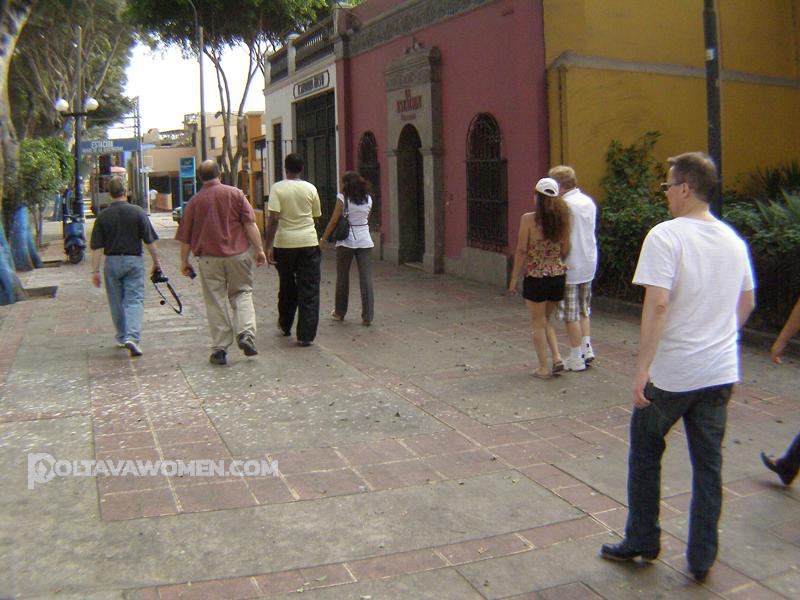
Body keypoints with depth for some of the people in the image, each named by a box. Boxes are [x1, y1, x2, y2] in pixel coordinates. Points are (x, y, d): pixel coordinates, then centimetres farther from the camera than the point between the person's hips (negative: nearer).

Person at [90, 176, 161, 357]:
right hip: (134, 260, -2)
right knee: (135, 300, -1)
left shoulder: (103, 216, -2)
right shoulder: (137, 212, -5)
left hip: (112, 261, 2)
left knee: (116, 302, 14)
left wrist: (95, 271, 2)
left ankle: (121, 338, 26)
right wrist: (156, 261, 8)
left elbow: (96, 247, -3)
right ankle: (133, 337, -18)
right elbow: (150, 241, -4)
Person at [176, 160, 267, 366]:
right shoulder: (235, 193, 1)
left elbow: (185, 237, 7)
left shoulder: (195, 201, 3)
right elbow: (250, 224, -4)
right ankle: (246, 334, -7)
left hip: (209, 258, 0)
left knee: (215, 302, 5)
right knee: (242, 293, 14)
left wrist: (184, 261, 17)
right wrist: (259, 249, 1)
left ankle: (219, 349, 7)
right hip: (238, 254, 0)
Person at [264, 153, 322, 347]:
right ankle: (306, 335, -1)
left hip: (284, 244, 0)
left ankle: (285, 326, 35)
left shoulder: (278, 188, -5)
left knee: (287, 287, 18)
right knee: (309, 290, 2)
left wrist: (269, 245, -10)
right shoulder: (310, 188, 2)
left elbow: (274, 218, -13)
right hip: (309, 243, 0)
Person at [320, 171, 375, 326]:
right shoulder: (368, 199, 6)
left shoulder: (343, 198, -7)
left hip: (346, 241, -3)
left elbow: (334, 221, -6)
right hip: (365, 241, 3)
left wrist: (323, 239, 4)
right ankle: (367, 317, -1)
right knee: (366, 278, 1)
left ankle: (339, 313, 25)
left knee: (342, 278, 12)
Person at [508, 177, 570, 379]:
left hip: (536, 277, -5)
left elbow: (521, 251, -11)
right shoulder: (562, 219, 1)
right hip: (558, 276, 5)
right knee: (545, 320, 23)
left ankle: (543, 368, 13)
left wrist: (514, 278, -3)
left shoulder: (528, 219, -12)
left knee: (538, 324, 9)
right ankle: (557, 357, 11)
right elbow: (565, 251, 3)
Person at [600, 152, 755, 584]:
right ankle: (702, 559, 21)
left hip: (671, 371, -6)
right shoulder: (733, 240, 7)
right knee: (708, 464, 13)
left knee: (645, 453, 14)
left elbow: (658, 305, -23)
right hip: (720, 371, 6)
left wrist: (642, 368, -20)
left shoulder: (666, 236, -15)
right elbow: (747, 302, 17)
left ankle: (642, 541, 25)